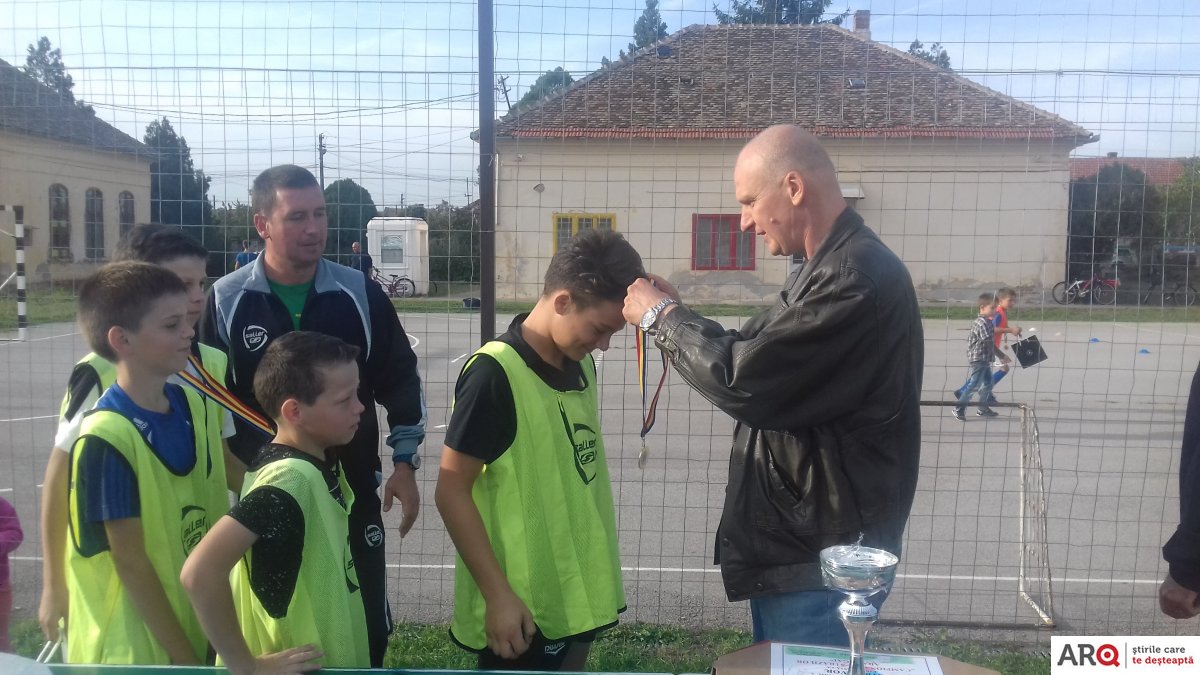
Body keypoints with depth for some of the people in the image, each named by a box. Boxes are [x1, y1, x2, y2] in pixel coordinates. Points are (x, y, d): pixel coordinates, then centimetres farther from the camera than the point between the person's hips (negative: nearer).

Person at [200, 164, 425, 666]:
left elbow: (400, 380, 5)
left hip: (352, 493, 1)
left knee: (366, 627, 11)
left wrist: (404, 463, 1)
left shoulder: (360, 294, -3)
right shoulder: (226, 301, -7)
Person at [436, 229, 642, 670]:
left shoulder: (581, 365, 5)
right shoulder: (494, 374, -18)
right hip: (522, 608, -7)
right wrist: (498, 595, -16)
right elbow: (451, 492, -15)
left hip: (576, 598, 7)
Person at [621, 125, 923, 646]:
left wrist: (661, 316, -12)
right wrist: (675, 314, 2)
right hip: (791, 544, 10)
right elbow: (761, 358, 14)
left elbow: (744, 380, -27)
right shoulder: (828, 267, 11)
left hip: (823, 562, -10)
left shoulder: (857, 276, -25)